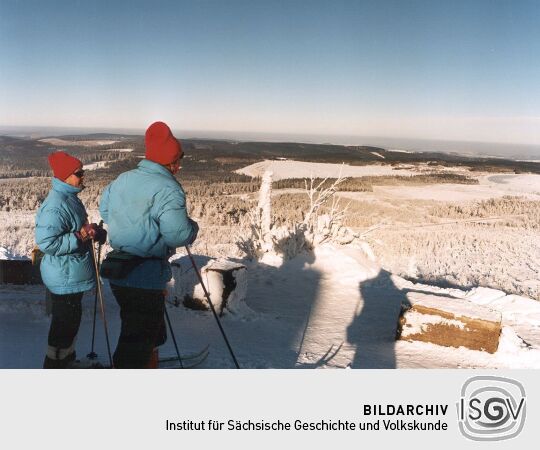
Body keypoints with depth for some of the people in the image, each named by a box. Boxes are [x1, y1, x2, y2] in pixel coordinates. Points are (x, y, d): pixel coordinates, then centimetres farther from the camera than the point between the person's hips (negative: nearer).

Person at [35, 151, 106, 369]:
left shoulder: (70, 198, 8)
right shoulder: (55, 207, -25)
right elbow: (46, 242, -28)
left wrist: (92, 231, 3)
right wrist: (80, 237, -25)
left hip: (73, 275, 10)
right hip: (65, 278, -10)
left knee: (71, 318, 23)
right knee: (65, 322, 2)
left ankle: (67, 358, 40)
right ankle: (54, 364, 17)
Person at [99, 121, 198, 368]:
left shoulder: (122, 179, 8)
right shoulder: (167, 189, -18)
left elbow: (104, 207, 23)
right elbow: (178, 234, -23)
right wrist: (193, 227, -2)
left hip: (117, 273, 9)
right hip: (146, 277, -9)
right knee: (138, 339, 2)